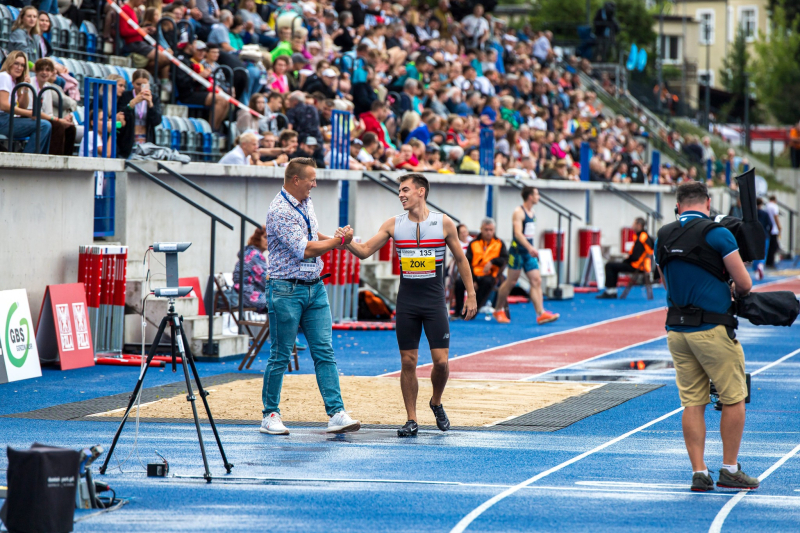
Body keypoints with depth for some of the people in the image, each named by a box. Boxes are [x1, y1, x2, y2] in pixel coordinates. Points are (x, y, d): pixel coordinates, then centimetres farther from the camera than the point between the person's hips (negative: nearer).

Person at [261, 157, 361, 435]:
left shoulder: (306, 202, 12)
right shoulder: (279, 211, -16)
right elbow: (304, 249, -19)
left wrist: (332, 239, 15)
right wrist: (338, 241, -9)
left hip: (315, 287, 8)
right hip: (286, 290, -8)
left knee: (325, 352, -1)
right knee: (280, 356, 0)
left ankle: (336, 413, -6)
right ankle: (270, 415, 10)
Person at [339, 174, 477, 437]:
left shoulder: (444, 223, -1)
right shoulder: (393, 225, 3)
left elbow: (461, 259, 7)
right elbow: (364, 251, 1)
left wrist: (471, 295, 5)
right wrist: (348, 241, -20)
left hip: (435, 301, -2)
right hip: (406, 303, 2)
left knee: (441, 361, -7)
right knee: (408, 362, 0)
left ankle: (436, 403, 21)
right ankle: (412, 420, 8)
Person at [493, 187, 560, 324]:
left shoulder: (532, 213, 14)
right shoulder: (519, 212, -12)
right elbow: (518, 233, -23)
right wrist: (530, 247, -34)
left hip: (529, 252, 8)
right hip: (518, 250, -8)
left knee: (536, 281, -3)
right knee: (511, 281, 1)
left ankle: (541, 314, -9)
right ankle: (498, 310, 16)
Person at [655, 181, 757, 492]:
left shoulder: (663, 238, 8)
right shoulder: (717, 234, -9)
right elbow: (744, 284, -7)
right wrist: (735, 290, 15)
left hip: (677, 331, 5)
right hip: (713, 329, -5)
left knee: (692, 404, 8)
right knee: (734, 399, 6)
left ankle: (699, 472, 6)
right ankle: (730, 470, 8)